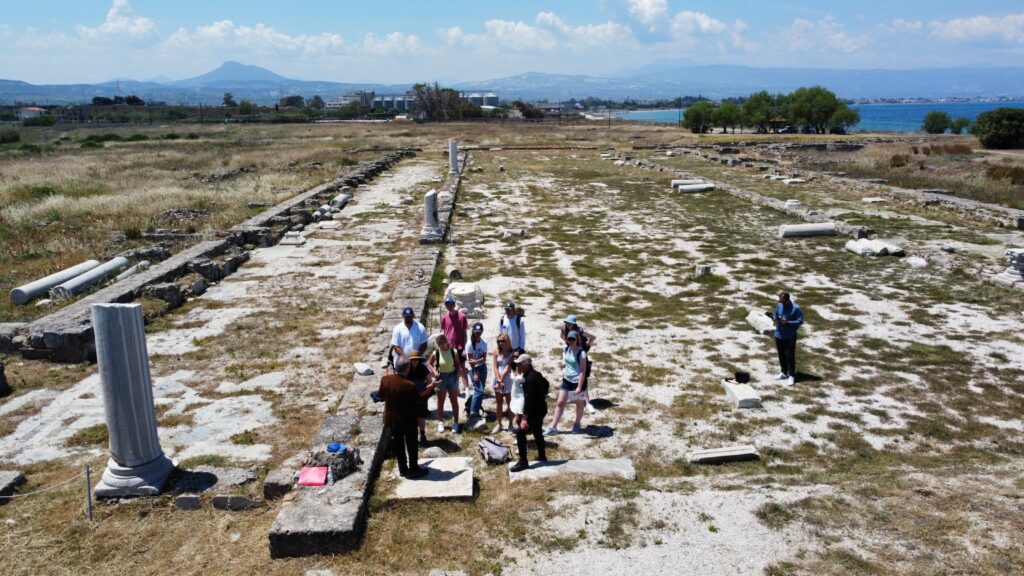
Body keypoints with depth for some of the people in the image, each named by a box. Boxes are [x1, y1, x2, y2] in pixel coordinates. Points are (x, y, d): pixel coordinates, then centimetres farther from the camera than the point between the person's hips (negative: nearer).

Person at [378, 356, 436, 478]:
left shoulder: (385, 379, -12)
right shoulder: (410, 385, -26)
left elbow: (380, 395, 3)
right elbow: (419, 397, -9)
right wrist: (432, 387, 1)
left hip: (392, 419, 5)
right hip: (407, 420, -5)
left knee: (398, 444, 18)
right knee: (412, 445, 12)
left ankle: (402, 469, 28)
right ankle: (413, 469, 22)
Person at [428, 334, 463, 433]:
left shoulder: (453, 352, -10)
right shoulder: (435, 353, -11)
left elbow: (457, 364, 1)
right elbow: (429, 364, 3)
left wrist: (457, 375, -9)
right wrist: (434, 372, -13)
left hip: (452, 377, 0)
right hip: (441, 377, 0)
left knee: (454, 401, 7)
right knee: (440, 402, 11)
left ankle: (455, 423, 17)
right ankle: (440, 422, 25)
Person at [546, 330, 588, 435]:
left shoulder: (581, 353, -21)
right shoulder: (566, 350, -2)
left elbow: (583, 371, -22)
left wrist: (579, 387, -25)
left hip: (578, 381, -6)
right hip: (567, 379, 6)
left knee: (579, 403, 14)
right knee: (560, 403, 4)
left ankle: (577, 424, 35)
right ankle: (553, 427, 8)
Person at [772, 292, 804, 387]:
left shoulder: (796, 308, -16)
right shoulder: (779, 305, -1)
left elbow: (800, 321, -14)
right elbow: (774, 315, 12)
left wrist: (787, 322, -24)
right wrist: (774, 317, -12)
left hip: (790, 337, -5)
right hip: (779, 335, 6)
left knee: (790, 356, -1)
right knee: (781, 355, 16)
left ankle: (791, 376, 7)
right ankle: (784, 373, 32)